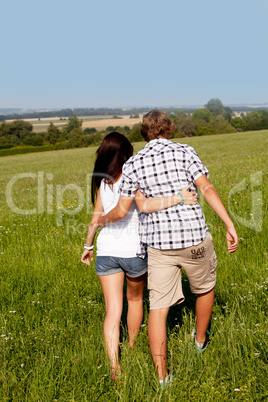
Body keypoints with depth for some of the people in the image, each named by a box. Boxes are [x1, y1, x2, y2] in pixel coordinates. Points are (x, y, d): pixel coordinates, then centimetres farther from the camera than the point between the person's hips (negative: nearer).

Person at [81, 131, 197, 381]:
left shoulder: (102, 183, 3)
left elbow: (96, 218, 11)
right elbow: (145, 205, -30)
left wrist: (88, 246, 24)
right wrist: (179, 198, -30)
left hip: (106, 251, 3)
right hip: (133, 250, -3)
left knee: (113, 310, 3)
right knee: (134, 299, 22)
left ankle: (114, 365, -7)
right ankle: (132, 348, 41)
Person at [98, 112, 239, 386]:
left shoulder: (132, 164, 4)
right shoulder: (184, 152, -1)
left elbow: (121, 211, 4)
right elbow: (207, 189, -11)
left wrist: (103, 220, 25)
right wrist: (230, 225, -11)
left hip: (157, 242, 1)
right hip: (193, 236, -1)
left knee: (158, 307, 6)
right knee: (205, 287, 26)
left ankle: (162, 376, 8)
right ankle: (200, 340, 46)